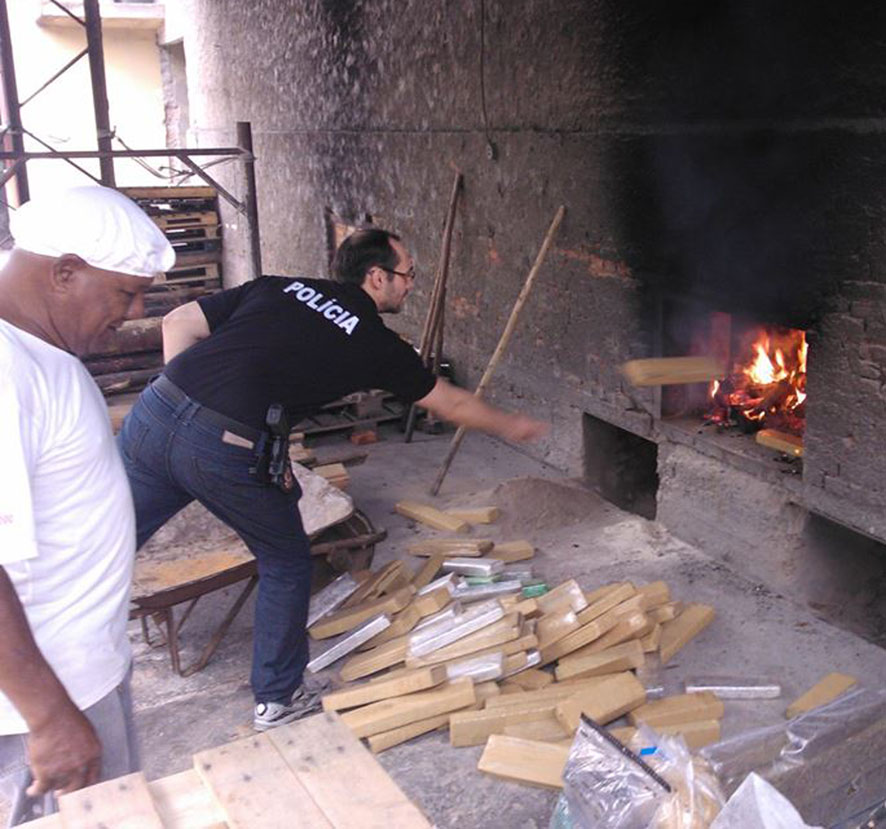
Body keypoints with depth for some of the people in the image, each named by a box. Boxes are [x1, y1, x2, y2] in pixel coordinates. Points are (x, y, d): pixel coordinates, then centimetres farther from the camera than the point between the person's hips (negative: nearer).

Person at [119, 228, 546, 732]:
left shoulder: (278, 288, 19)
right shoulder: (375, 343, 9)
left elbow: (178, 324, 15)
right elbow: (449, 403, 22)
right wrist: (510, 426, 39)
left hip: (156, 409, 5)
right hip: (227, 454, -5)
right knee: (287, 566, 18)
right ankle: (278, 699, 32)